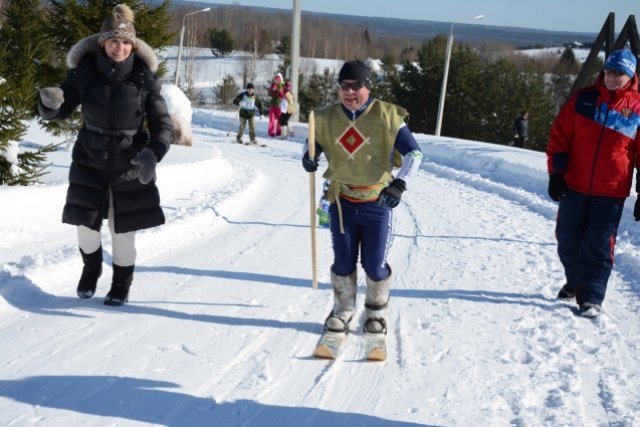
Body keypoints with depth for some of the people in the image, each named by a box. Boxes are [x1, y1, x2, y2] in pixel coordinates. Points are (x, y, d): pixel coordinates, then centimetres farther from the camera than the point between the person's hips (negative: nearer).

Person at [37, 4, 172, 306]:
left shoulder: (144, 76, -15)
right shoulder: (85, 70, -13)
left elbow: (162, 124, -10)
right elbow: (59, 110, -6)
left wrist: (153, 154, -28)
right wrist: (50, 102, -31)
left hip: (130, 165, -1)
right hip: (90, 161, 1)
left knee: (123, 229, 4)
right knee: (85, 222, 2)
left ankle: (121, 283, 30)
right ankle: (91, 267, 37)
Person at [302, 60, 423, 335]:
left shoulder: (387, 117, -9)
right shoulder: (328, 119, 1)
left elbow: (414, 153, -8)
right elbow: (315, 145, 15)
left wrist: (400, 183, -22)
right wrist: (308, 159, -9)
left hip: (377, 202, -2)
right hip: (342, 202, 2)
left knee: (375, 265, 4)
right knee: (343, 262, 10)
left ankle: (376, 312, 26)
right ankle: (343, 310, 30)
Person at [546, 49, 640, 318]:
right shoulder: (583, 99, 3)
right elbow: (560, 135, 5)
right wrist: (556, 173, -3)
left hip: (611, 194, -2)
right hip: (574, 187, 3)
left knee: (599, 248, -2)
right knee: (568, 242, 12)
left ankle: (591, 298, 4)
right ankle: (575, 283, 34)